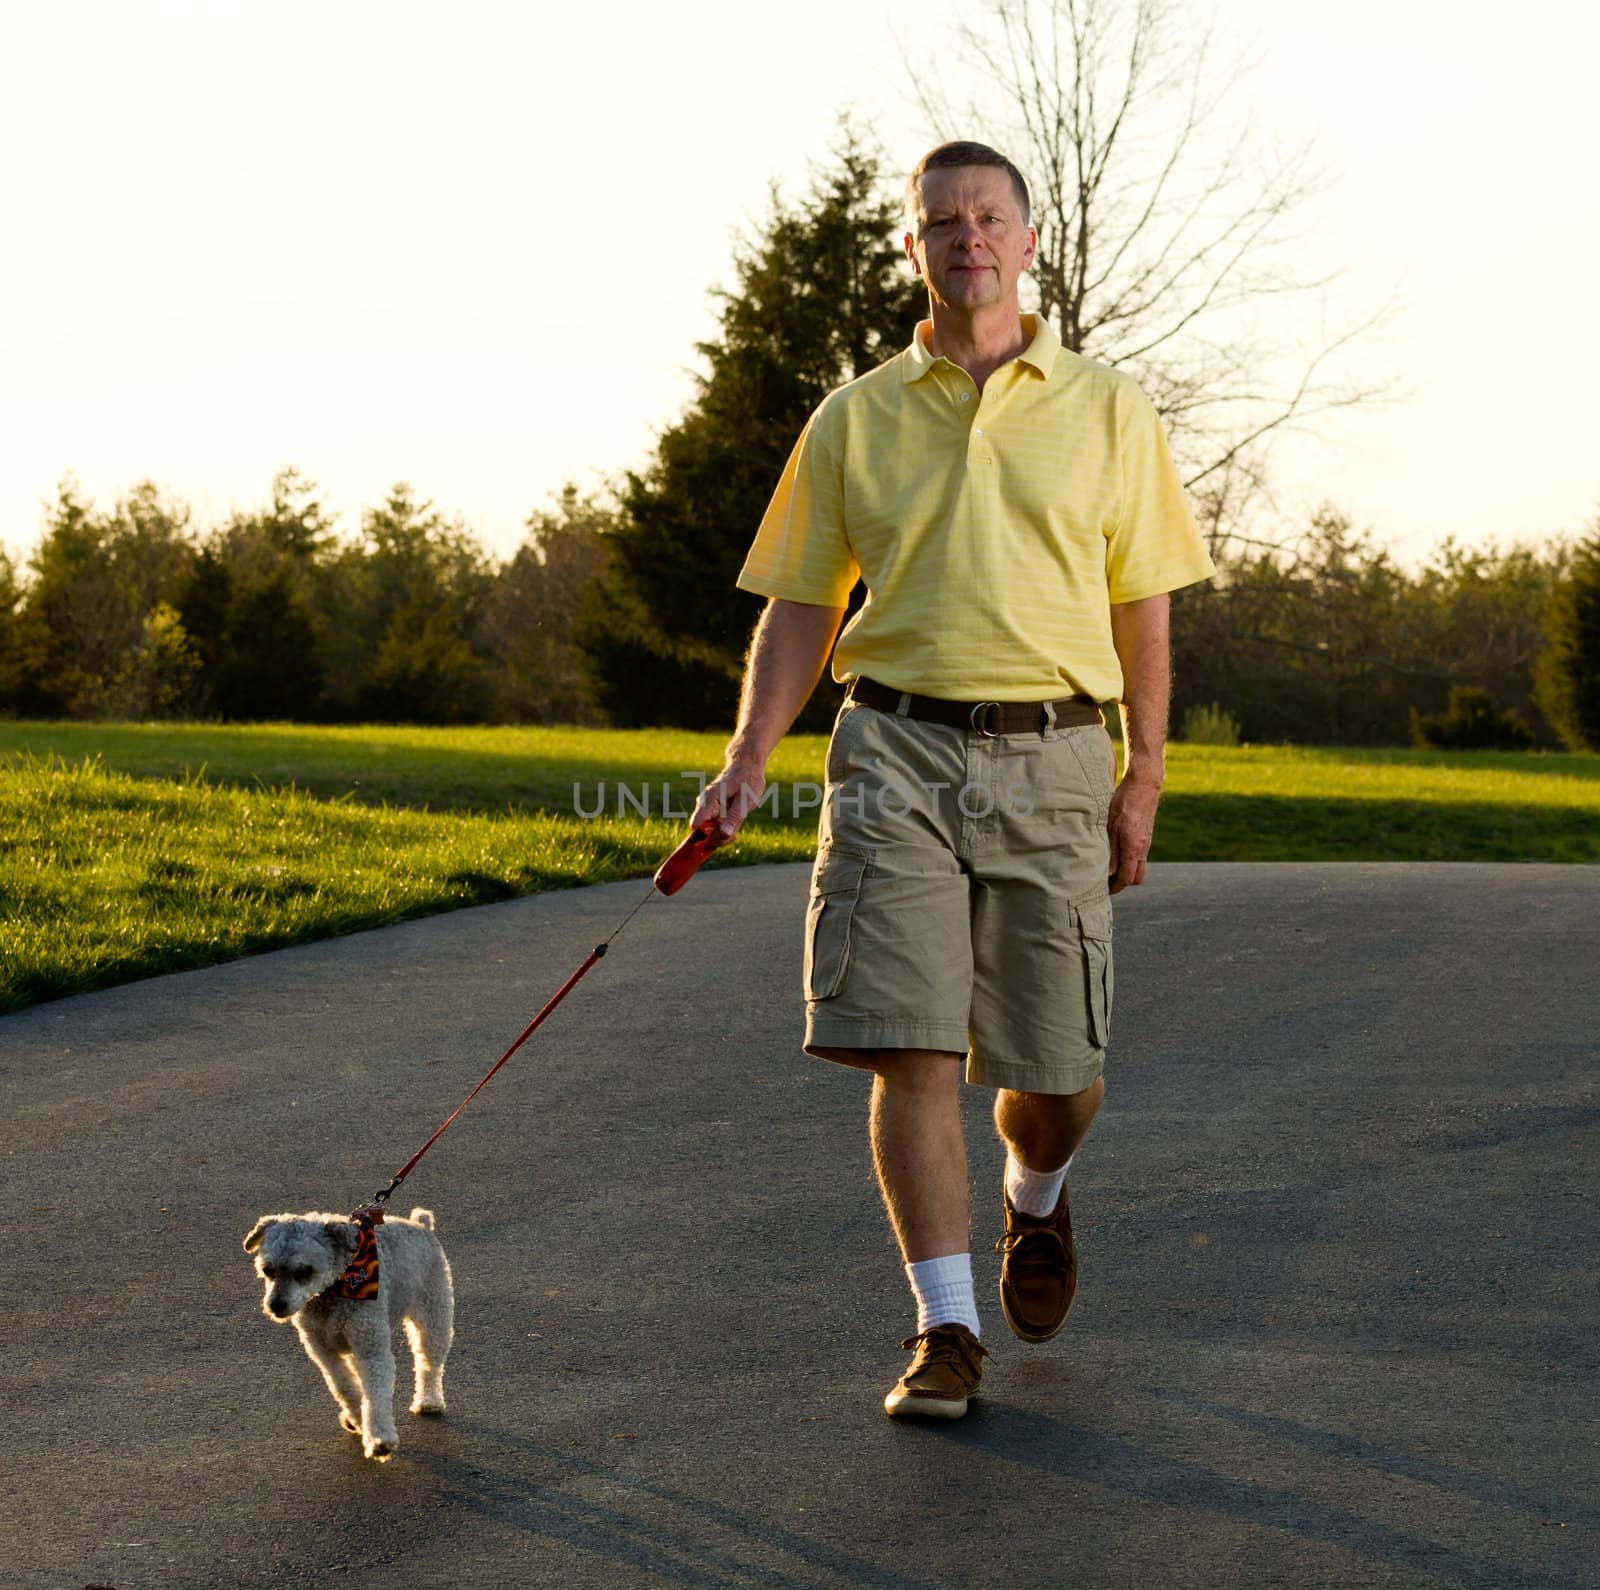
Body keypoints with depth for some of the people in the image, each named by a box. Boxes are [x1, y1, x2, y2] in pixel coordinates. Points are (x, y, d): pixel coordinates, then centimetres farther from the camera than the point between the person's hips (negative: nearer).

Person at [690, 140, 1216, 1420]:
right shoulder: (855, 419, 8)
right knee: (911, 1049, -8)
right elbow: (800, 606, 10)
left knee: (1060, 1073, 3)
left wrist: (1143, 777, 2)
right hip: (897, 748, 0)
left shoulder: (1108, 411, 7)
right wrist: (749, 761, -2)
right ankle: (948, 1328, 0)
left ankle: (1036, 1200, 37)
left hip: (1052, 756, 0)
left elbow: (1142, 606, 8)